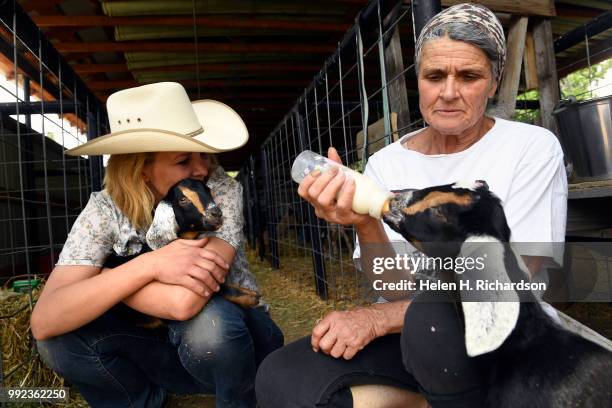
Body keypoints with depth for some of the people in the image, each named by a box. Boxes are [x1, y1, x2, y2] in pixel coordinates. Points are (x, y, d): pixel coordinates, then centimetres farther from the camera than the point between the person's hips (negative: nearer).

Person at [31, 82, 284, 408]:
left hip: (238, 337, -2)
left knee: (207, 320, -34)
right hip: (175, 347, 2)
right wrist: (149, 264, -34)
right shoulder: (105, 211, -13)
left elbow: (184, 301, -35)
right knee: (62, 332, -18)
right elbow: (44, 321, -24)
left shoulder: (220, 190, -22)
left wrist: (97, 280, -20)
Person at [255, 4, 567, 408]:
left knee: (430, 318, -36)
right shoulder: (385, 165, -1)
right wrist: (365, 224, -27)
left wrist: (378, 317, -20)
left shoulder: (532, 148, -8)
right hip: (409, 338, 2)